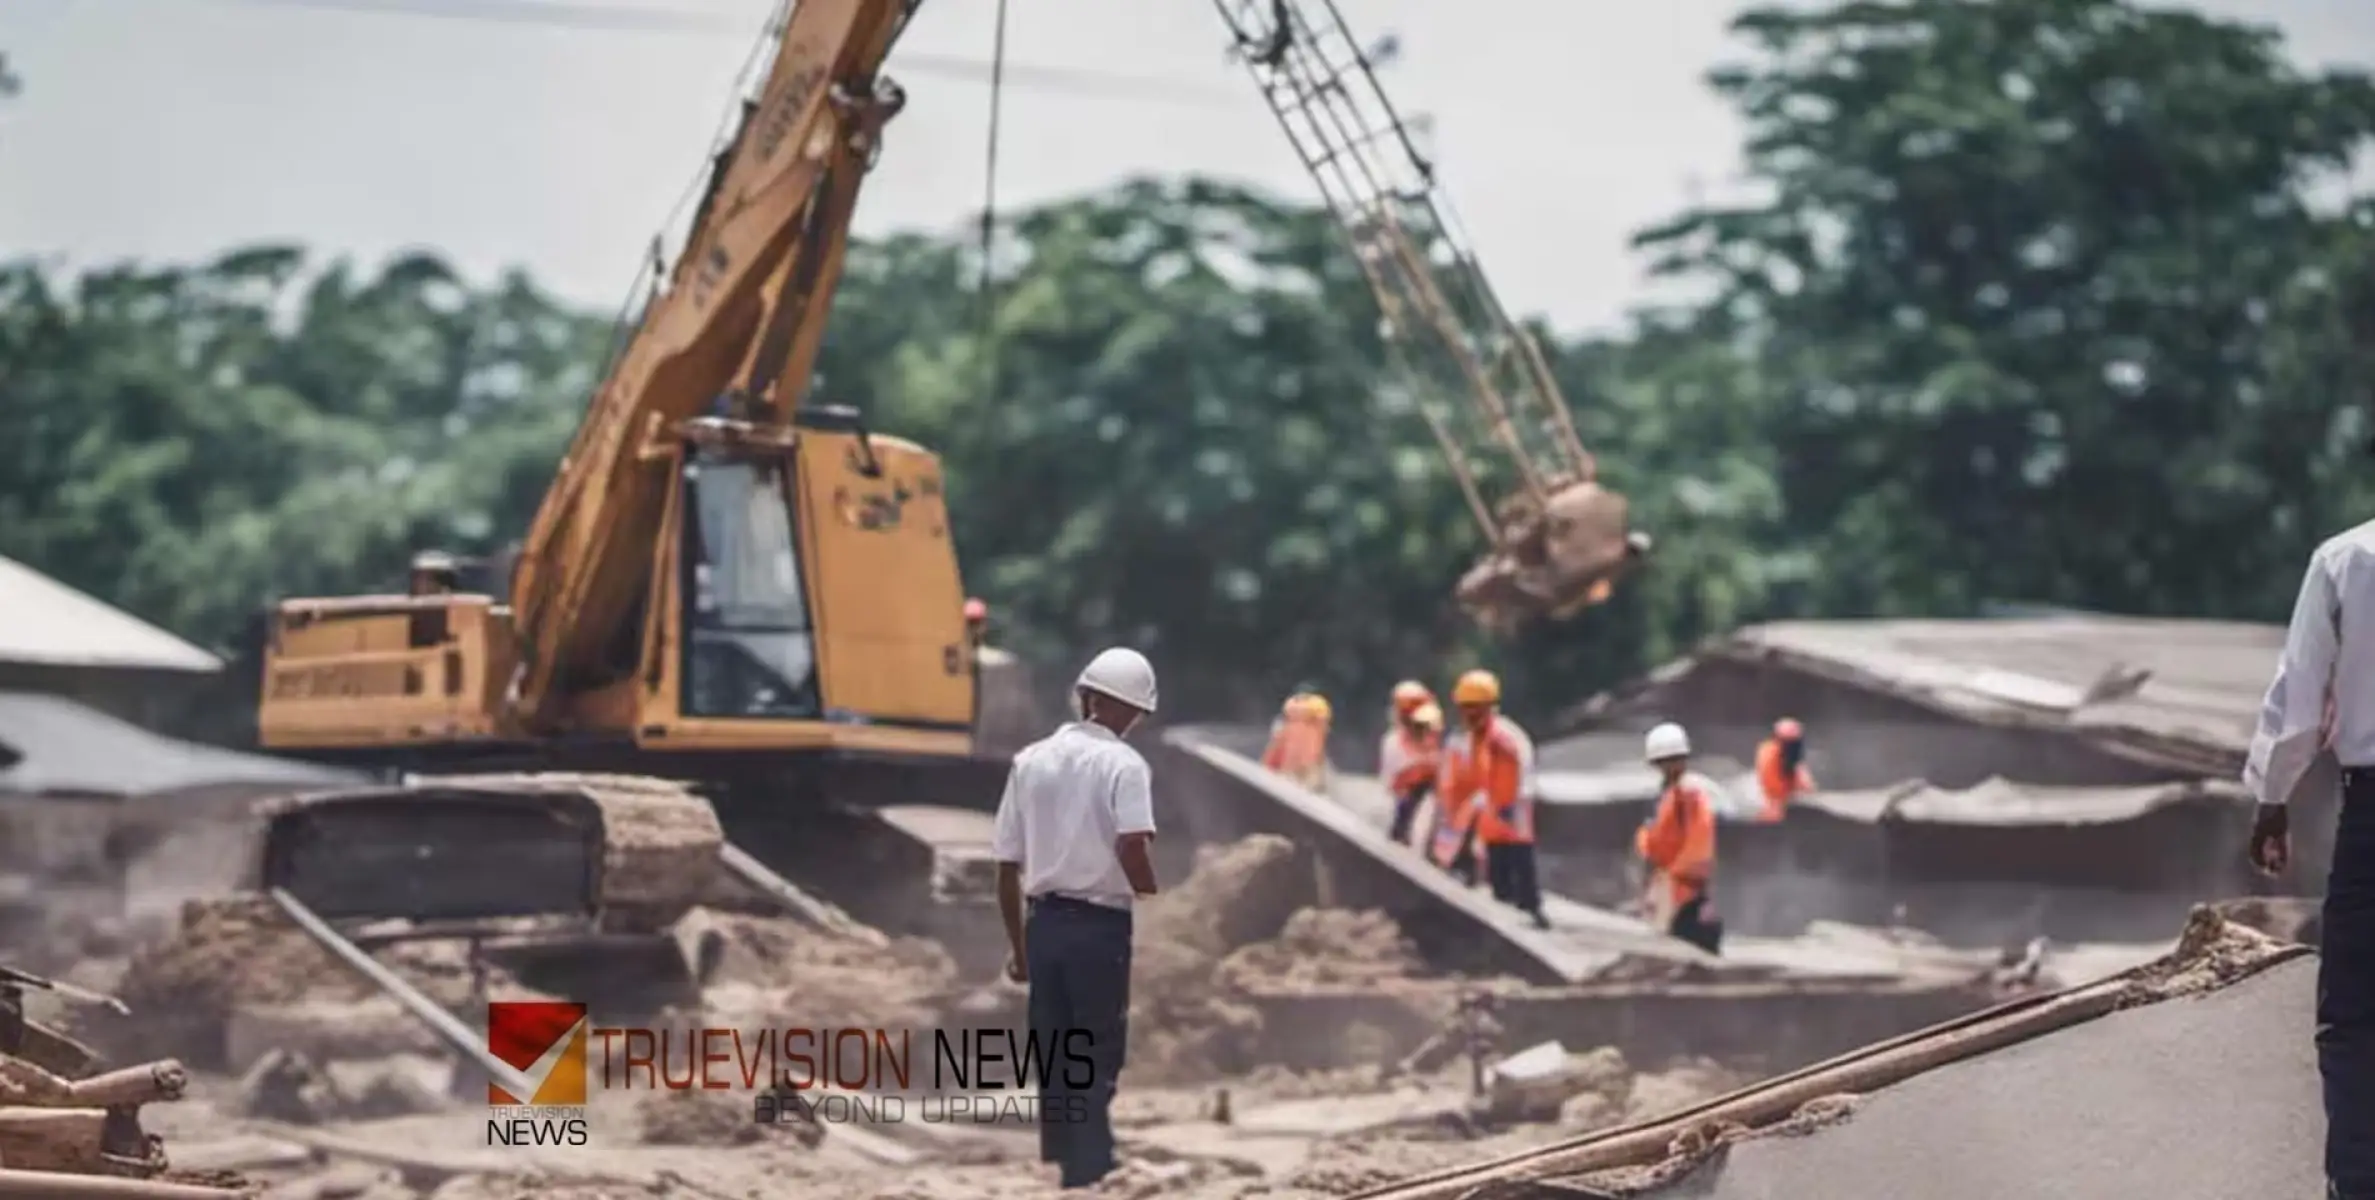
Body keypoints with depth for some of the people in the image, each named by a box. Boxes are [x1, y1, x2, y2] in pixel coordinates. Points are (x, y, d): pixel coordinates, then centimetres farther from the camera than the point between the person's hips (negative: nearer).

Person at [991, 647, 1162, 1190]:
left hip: (1044, 922, 5)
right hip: (1102, 926, -5)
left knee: (1054, 1063, 12)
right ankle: (1090, 1177, -1)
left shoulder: (1030, 760, 8)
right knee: (1097, 1063, 1)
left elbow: (1007, 864, 10)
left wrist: (1016, 943, 18)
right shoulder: (1122, 764, -8)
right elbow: (1133, 846, -24)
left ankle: (1059, 1170, 16)